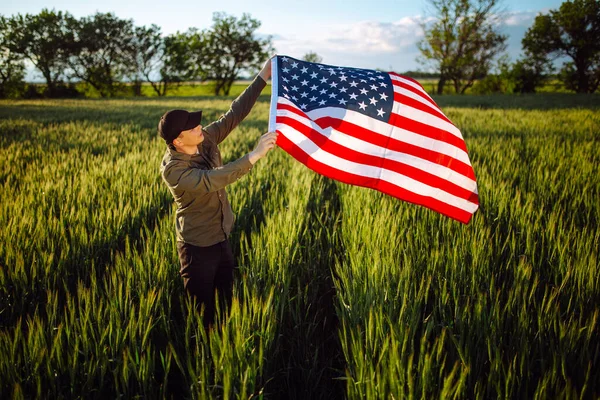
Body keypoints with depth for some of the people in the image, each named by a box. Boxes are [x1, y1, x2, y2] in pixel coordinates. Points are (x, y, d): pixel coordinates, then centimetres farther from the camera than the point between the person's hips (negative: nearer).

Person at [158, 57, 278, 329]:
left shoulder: (206, 139, -7)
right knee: (203, 311, 7)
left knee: (226, 300, 21)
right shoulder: (172, 168, -26)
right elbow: (211, 180, -41)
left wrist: (263, 77, -14)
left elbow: (235, 113, -8)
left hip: (222, 238, 7)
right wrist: (253, 156, -46)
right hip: (198, 246, -7)